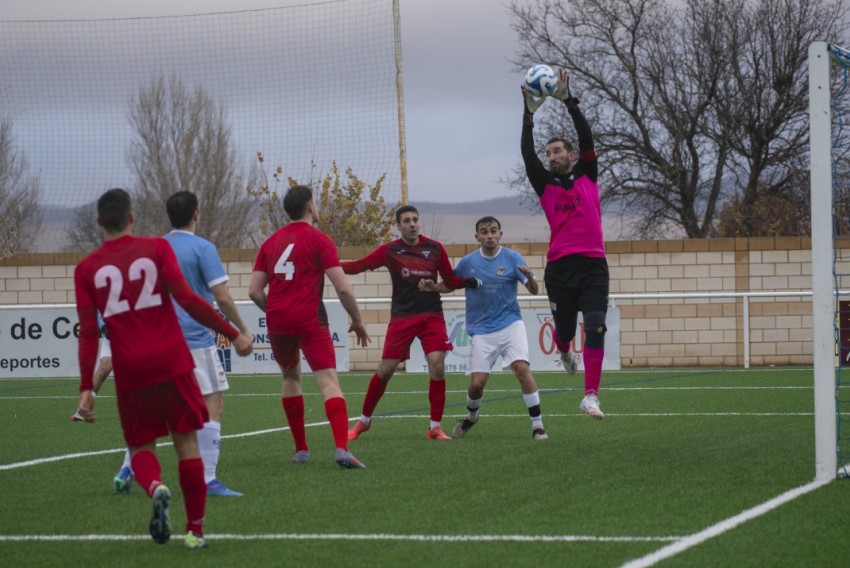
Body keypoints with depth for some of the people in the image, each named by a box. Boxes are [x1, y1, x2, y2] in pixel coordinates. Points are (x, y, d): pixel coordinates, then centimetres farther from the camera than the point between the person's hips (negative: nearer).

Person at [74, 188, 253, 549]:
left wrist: (86, 389, 4)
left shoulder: (87, 269, 5)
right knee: (186, 442, 10)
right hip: (173, 364, -1)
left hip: (130, 371, 1)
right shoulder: (156, 248, 0)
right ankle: (195, 530, 10)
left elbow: (88, 333, 1)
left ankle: (155, 487, -20)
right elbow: (186, 299, -9)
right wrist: (233, 334, -5)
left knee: (140, 447, 13)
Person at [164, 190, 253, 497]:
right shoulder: (202, 248, -8)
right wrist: (243, 330, 0)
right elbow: (222, 297, -12)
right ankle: (208, 480, -10)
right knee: (212, 405, -3)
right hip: (195, 340, -6)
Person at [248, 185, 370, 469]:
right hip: (310, 320, -5)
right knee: (329, 382, -10)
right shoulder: (320, 240, -2)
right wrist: (357, 321, 4)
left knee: (290, 377, 24)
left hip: (277, 319, 5)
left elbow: (254, 291, 10)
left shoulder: (271, 242, 13)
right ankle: (342, 448, -27)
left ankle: (300, 449, 23)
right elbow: (343, 288, -9)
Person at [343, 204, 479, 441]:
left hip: (432, 316, 1)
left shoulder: (434, 248, 3)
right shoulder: (390, 250, -1)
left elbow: (450, 280, 9)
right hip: (401, 317, -1)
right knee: (385, 370, 0)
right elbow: (357, 266, -5)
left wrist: (470, 281, -10)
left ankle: (435, 427, -2)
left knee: (437, 365, -13)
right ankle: (364, 420, 19)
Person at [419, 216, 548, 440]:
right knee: (477, 382, -4)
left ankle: (537, 425, -15)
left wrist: (529, 278, -31)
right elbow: (450, 285, 14)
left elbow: (534, 290, -8)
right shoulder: (468, 262, 1)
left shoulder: (512, 258, -4)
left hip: (510, 324, -1)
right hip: (481, 330, 1)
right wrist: (433, 286, -7)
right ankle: (471, 417, 30)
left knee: (522, 368, -22)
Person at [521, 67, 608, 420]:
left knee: (595, 328, -14)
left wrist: (569, 102, -5)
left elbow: (587, 139, 1)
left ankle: (590, 397, -15)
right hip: (559, 268, 1)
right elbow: (527, 155, -1)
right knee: (564, 330, 10)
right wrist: (529, 114, -7)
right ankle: (565, 353, 49)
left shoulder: (588, 177, 11)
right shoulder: (545, 185, 11)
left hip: (593, 264, -1)